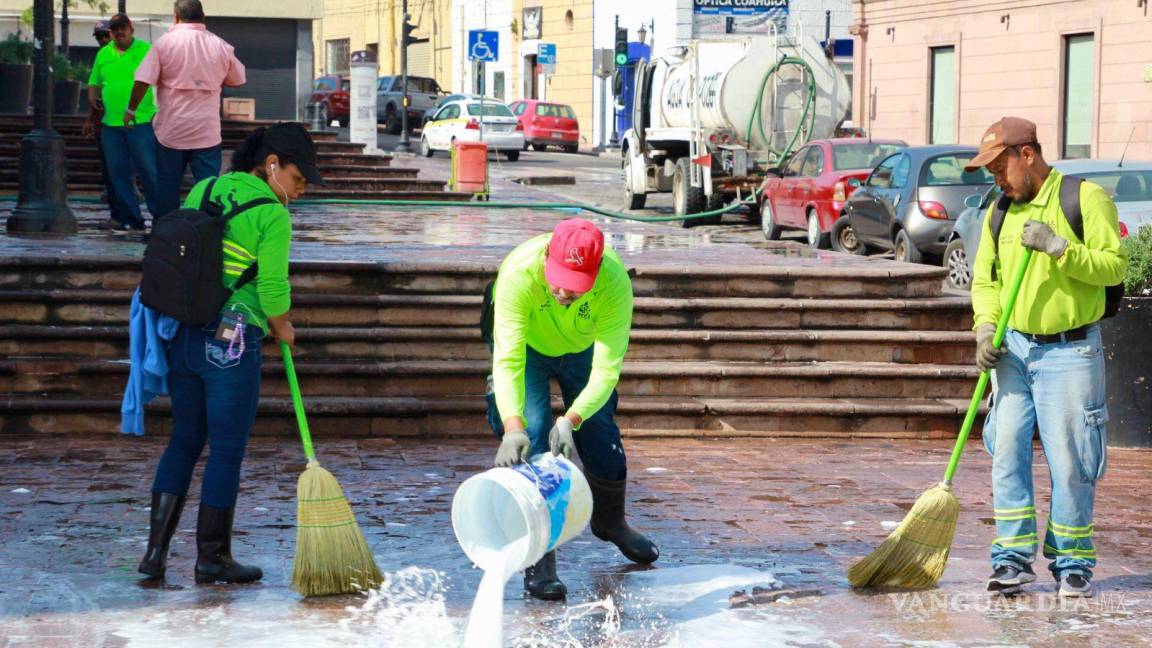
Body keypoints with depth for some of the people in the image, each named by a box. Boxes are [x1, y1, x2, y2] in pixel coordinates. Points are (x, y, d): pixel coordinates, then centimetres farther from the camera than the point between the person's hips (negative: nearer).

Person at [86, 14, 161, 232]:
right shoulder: (103, 54, 15)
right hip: (110, 124, 5)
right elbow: (94, 82, 23)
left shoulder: (146, 50, 1)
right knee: (118, 173, 5)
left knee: (148, 170, -5)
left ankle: (161, 216, 2)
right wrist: (92, 98, 1)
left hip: (142, 122, -5)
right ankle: (130, 218, 12)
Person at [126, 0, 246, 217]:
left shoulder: (164, 43, -6)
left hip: (171, 129, -1)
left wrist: (131, 109, 4)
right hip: (207, 131, 1)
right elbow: (237, 79, 14)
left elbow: (143, 81, -9)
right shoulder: (220, 46, 1)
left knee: (167, 187, 9)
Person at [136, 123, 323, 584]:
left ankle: (156, 550, 10)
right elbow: (273, 290, -13)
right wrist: (283, 330, 7)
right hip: (232, 343, -7)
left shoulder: (201, 191, 8)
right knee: (227, 451, 5)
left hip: (181, 335, 7)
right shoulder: (273, 216, -11)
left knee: (184, 441, 15)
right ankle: (211, 558, 12)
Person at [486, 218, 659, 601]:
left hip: (582, 348, 2)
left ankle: (610, 522, 39)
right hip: (527, 346, -2)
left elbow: (607, 369, -39)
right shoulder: (519, 273, -42)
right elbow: (508, 360, -45)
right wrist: (513, 426, -58)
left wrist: (571, 421, -53)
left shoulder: (615, 282, -38)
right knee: (532, 439, -17)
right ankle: (538, 561, -12)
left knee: (602, 439, 8)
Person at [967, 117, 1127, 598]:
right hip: (1013, 348, 5)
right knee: (1007, 453, 0)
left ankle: (1072, 562, 9)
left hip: (1069, 353, -5)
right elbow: (985, 280, 16)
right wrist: (985, 326, -1)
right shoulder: (999, 212, 12)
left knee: (1070, 461, -2)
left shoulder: (1086, 198, -5)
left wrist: (1059, 248, -21)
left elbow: (1114, 265, -10)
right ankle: (1014, 557, 7)